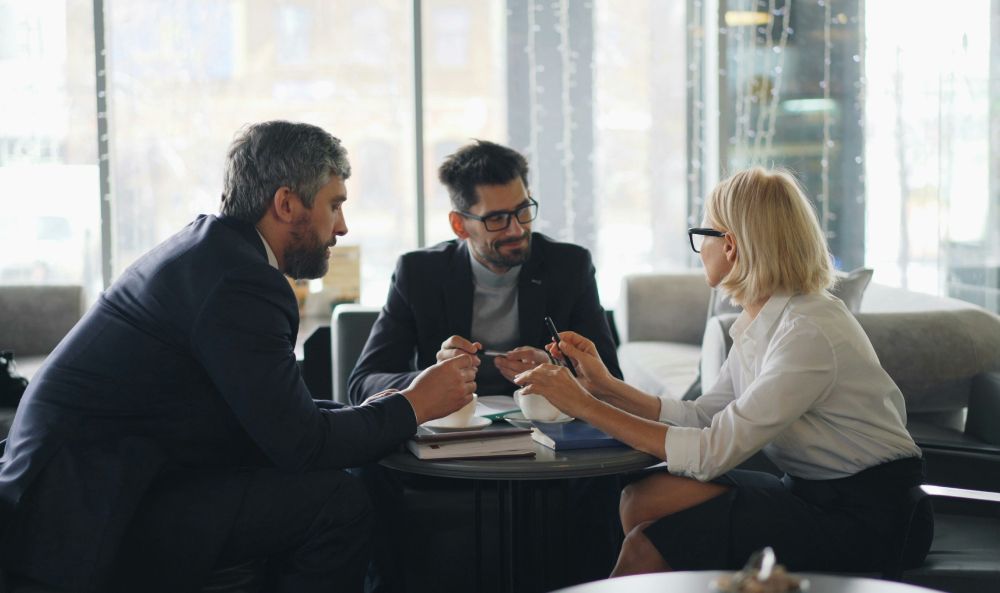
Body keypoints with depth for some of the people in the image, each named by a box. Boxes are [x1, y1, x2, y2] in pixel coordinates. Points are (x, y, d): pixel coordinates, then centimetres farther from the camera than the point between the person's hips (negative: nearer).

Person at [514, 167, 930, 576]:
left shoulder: (808, 334, -24)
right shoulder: (760, 322, 5)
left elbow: (713, 451, -26)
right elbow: (702, 417, 8)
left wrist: (586, 406, -22)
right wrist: (605, 386, 0)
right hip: (811, 492, 8)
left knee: (648, 547, -15)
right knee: (642, 498, -6)